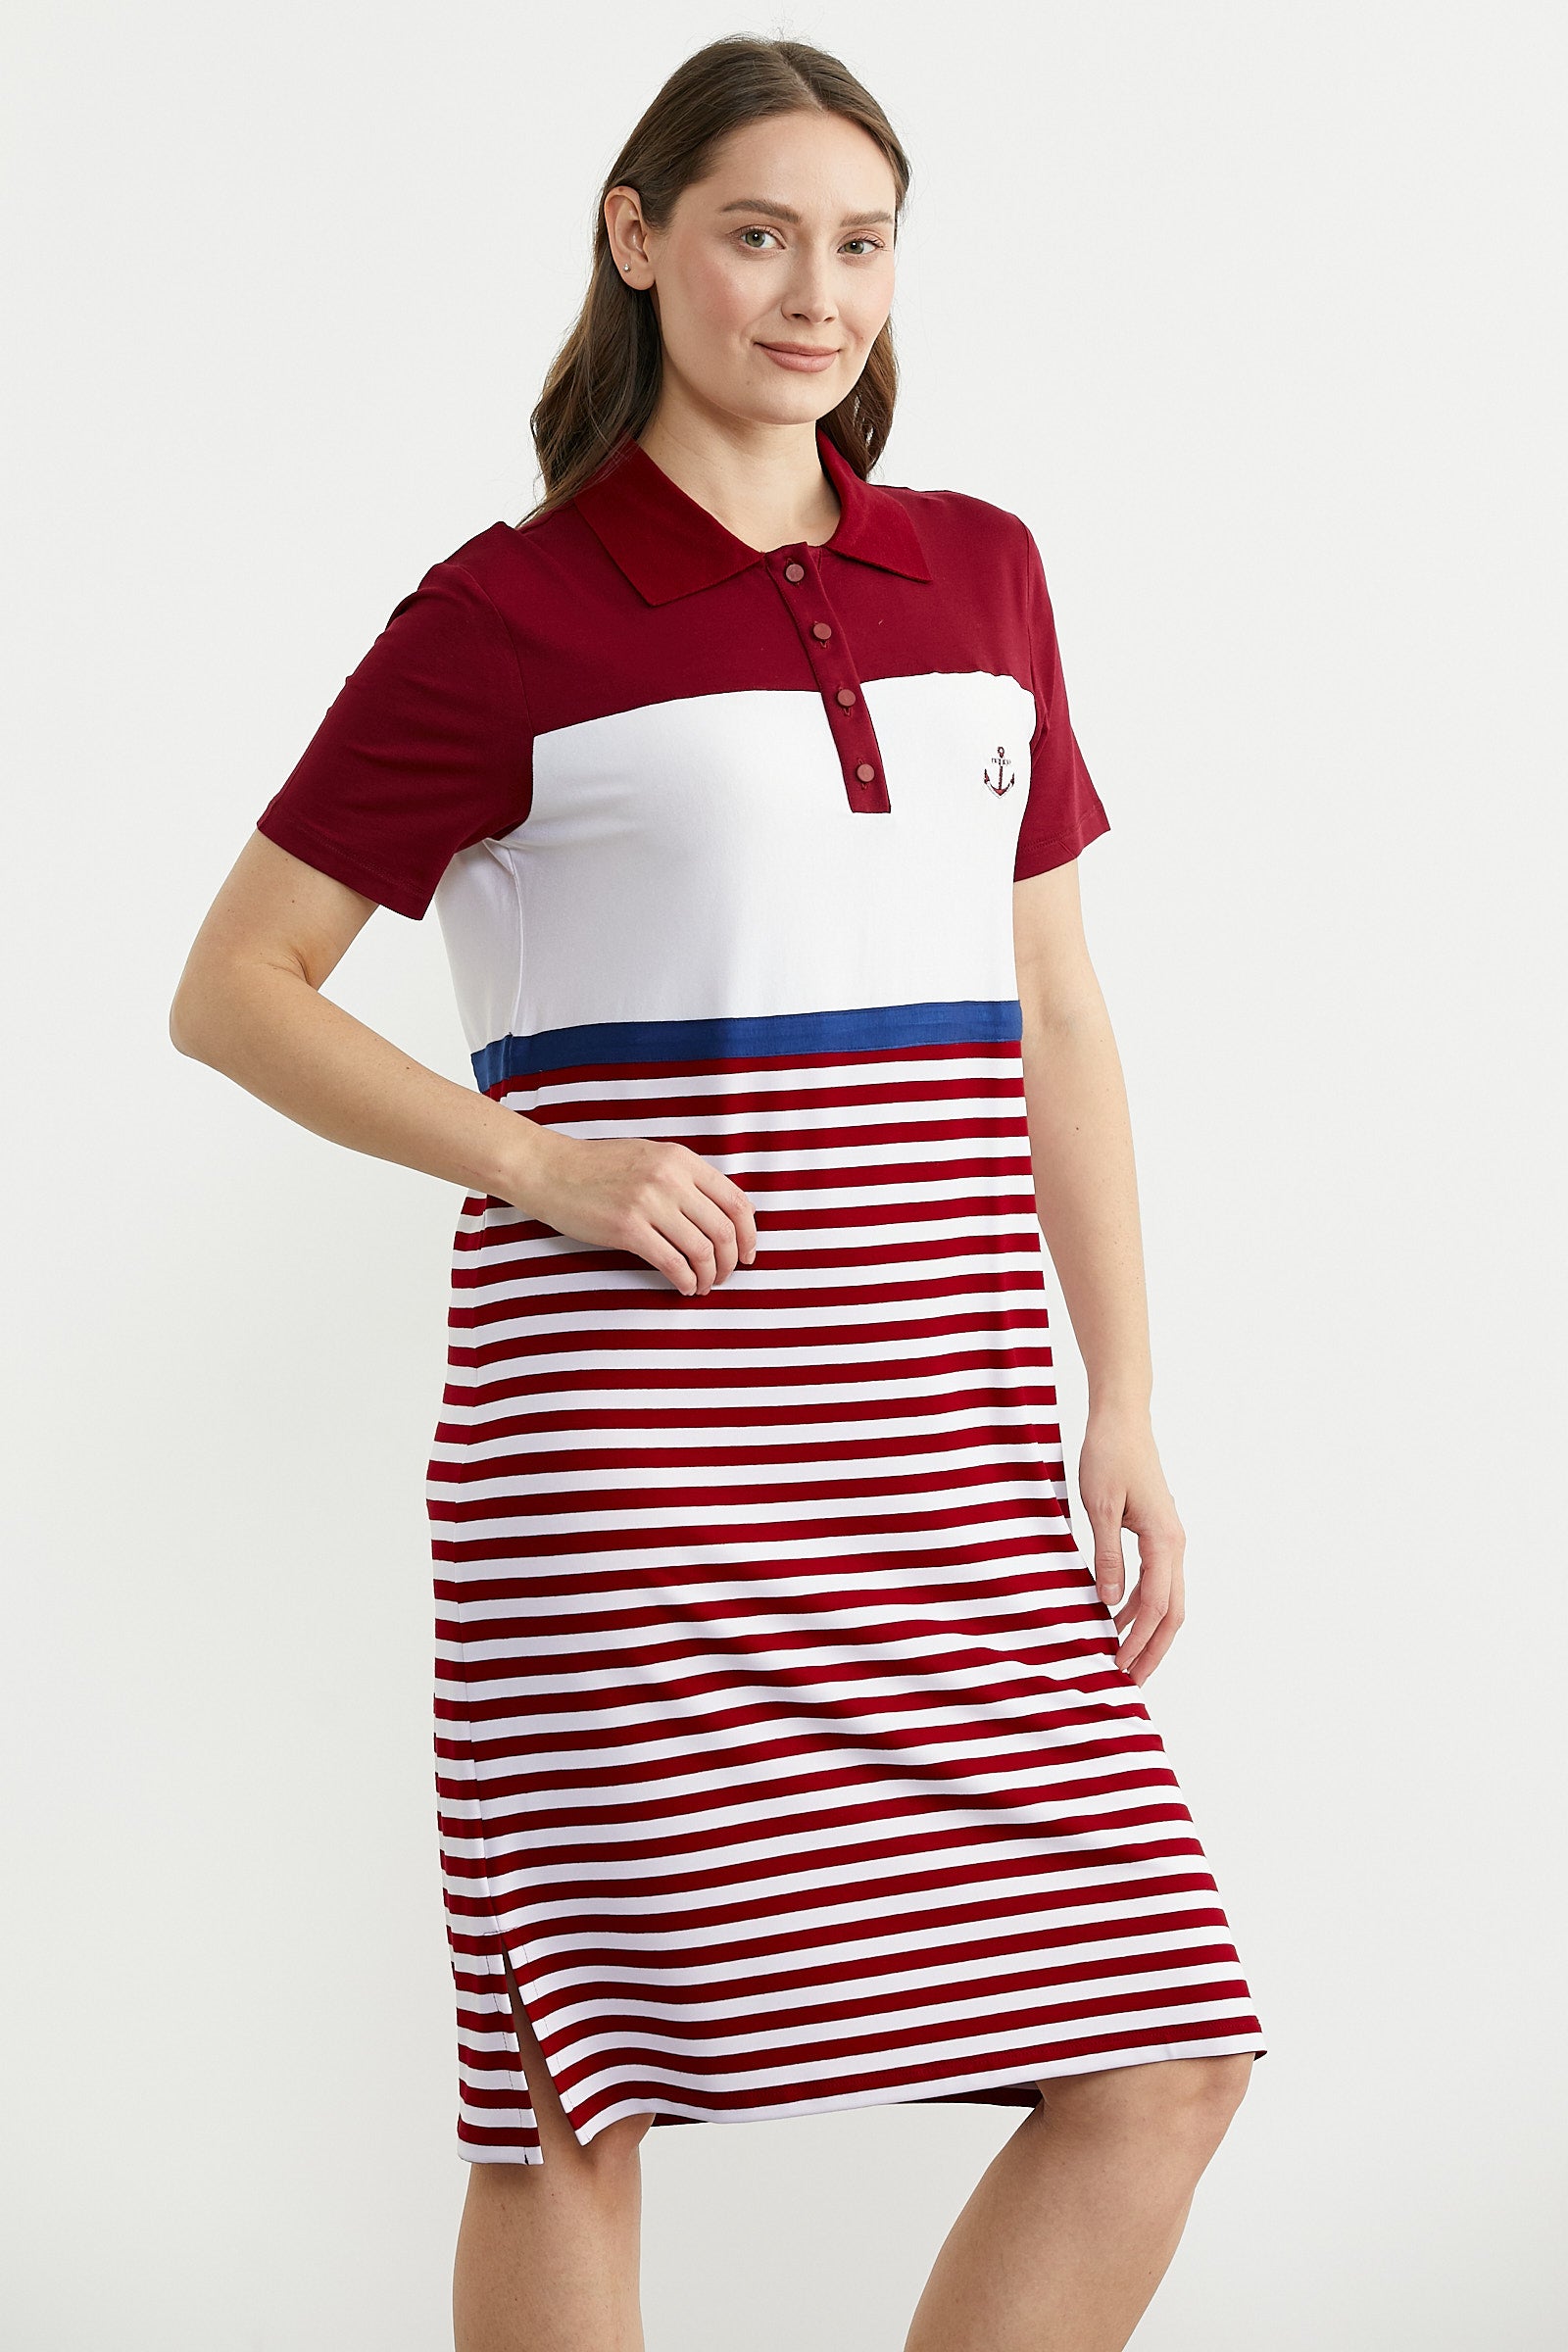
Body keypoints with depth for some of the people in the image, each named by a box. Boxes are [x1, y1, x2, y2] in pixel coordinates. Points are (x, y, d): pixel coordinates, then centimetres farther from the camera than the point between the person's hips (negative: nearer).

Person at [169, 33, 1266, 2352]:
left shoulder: (980, 576, 14)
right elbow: (232, 989, 3)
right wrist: (541, 1166, -10)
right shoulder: (507, 616, 1)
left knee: (1161, 2059, 0)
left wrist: (1127, 1413, 10)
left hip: (946, 1447, 5)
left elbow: (1056, 1013, 16)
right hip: (625, 1429, -4)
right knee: (579, 2077, -1)